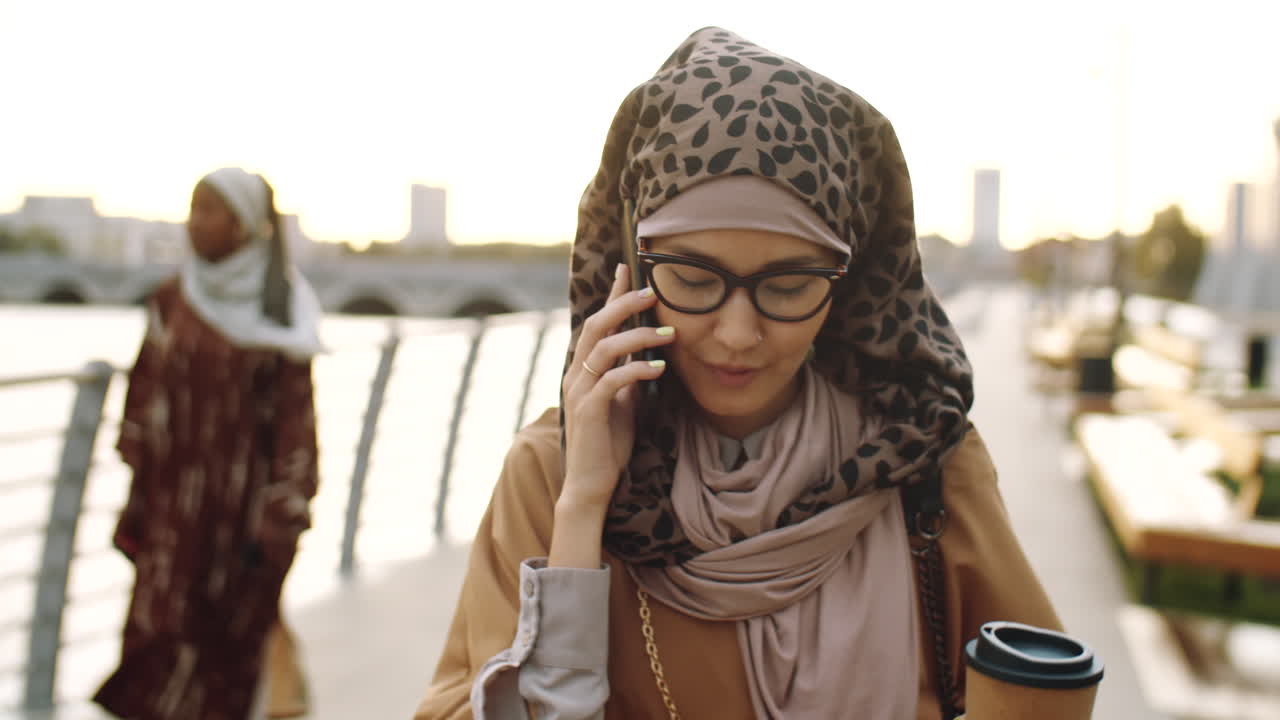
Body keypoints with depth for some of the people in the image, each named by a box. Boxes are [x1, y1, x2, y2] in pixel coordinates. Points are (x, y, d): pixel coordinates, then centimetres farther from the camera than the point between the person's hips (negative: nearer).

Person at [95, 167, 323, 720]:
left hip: (242, 503, -3)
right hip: (173, 504, 3)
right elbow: (143, 402, 9)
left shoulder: (282, 310, -7)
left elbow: (295, 419, -8)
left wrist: (279, 524, -11)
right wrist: (135, 506, 8)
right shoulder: (171, 302, 5)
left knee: (228, 648, 5)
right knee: (160, 642, 2)